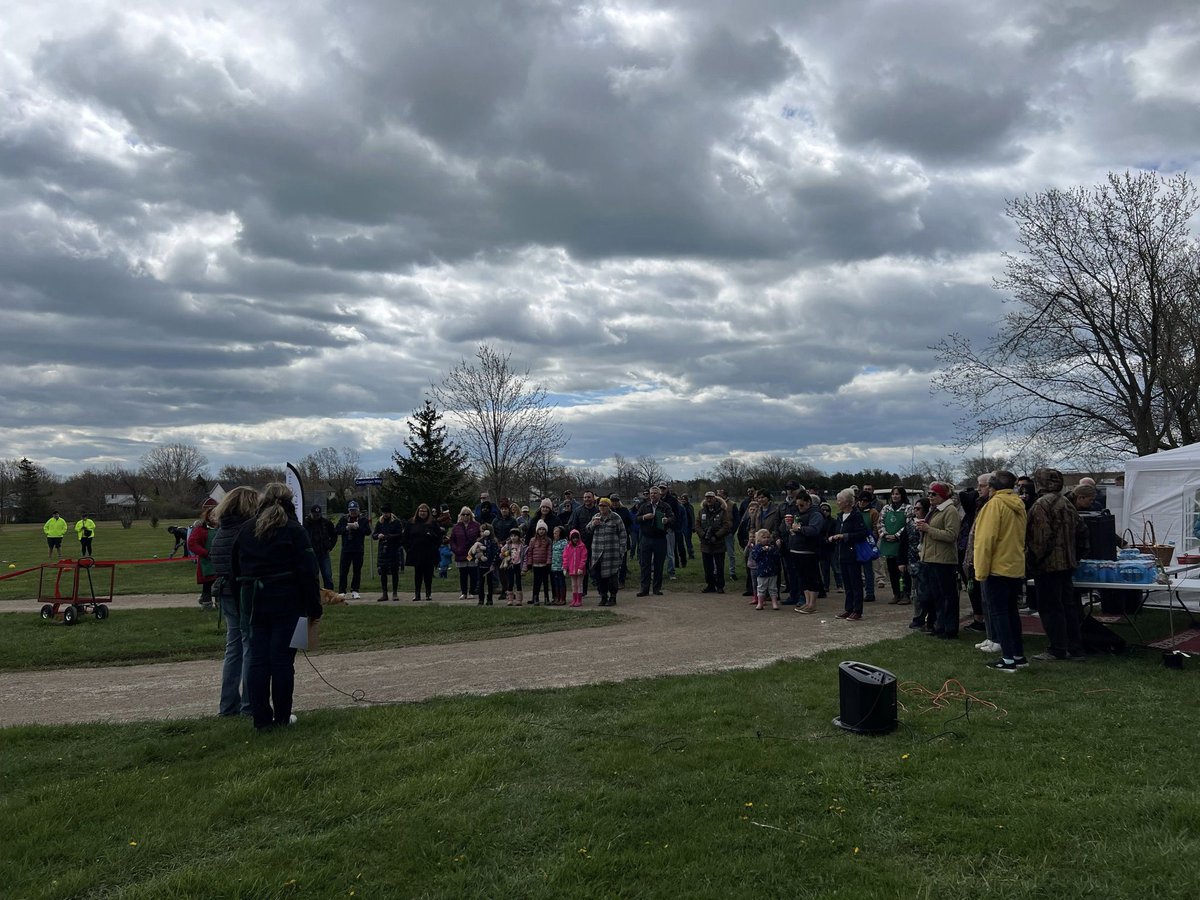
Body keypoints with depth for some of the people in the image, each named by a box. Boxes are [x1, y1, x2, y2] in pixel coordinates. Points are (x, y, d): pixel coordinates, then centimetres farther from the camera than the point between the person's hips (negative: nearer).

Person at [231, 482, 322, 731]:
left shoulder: (245, 531, 10)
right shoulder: (294, 530, -6)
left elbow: (236, 570, 14)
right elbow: (307, 572, -11)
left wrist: (242, 605, 19)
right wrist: (314, 608, -7)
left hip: (254, 604, 4)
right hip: (287, 603, -4)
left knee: (258, 661, 7)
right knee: (282, 659, 2)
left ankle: (261, 718, 9)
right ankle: (282, 717, 9)